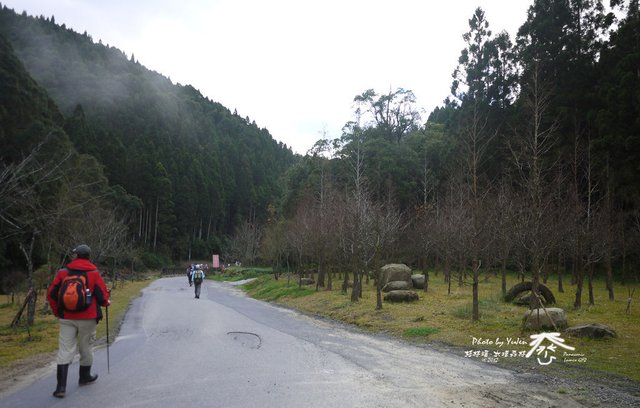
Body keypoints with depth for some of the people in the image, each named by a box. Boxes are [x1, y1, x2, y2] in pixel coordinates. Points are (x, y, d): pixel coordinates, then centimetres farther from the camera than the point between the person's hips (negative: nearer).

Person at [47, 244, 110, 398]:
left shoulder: (63, 273, 0)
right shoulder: (94, 274, -5)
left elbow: (51, 294, 1)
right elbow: (102, 296, -7)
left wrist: (57, 312, 16)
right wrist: (106, 303, 17)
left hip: (67, 318, 1)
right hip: (87, 318, -1)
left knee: (65, 350, 3)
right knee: (85, 348, 15)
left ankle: (61, 386, -3)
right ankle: (85, 377, 32)